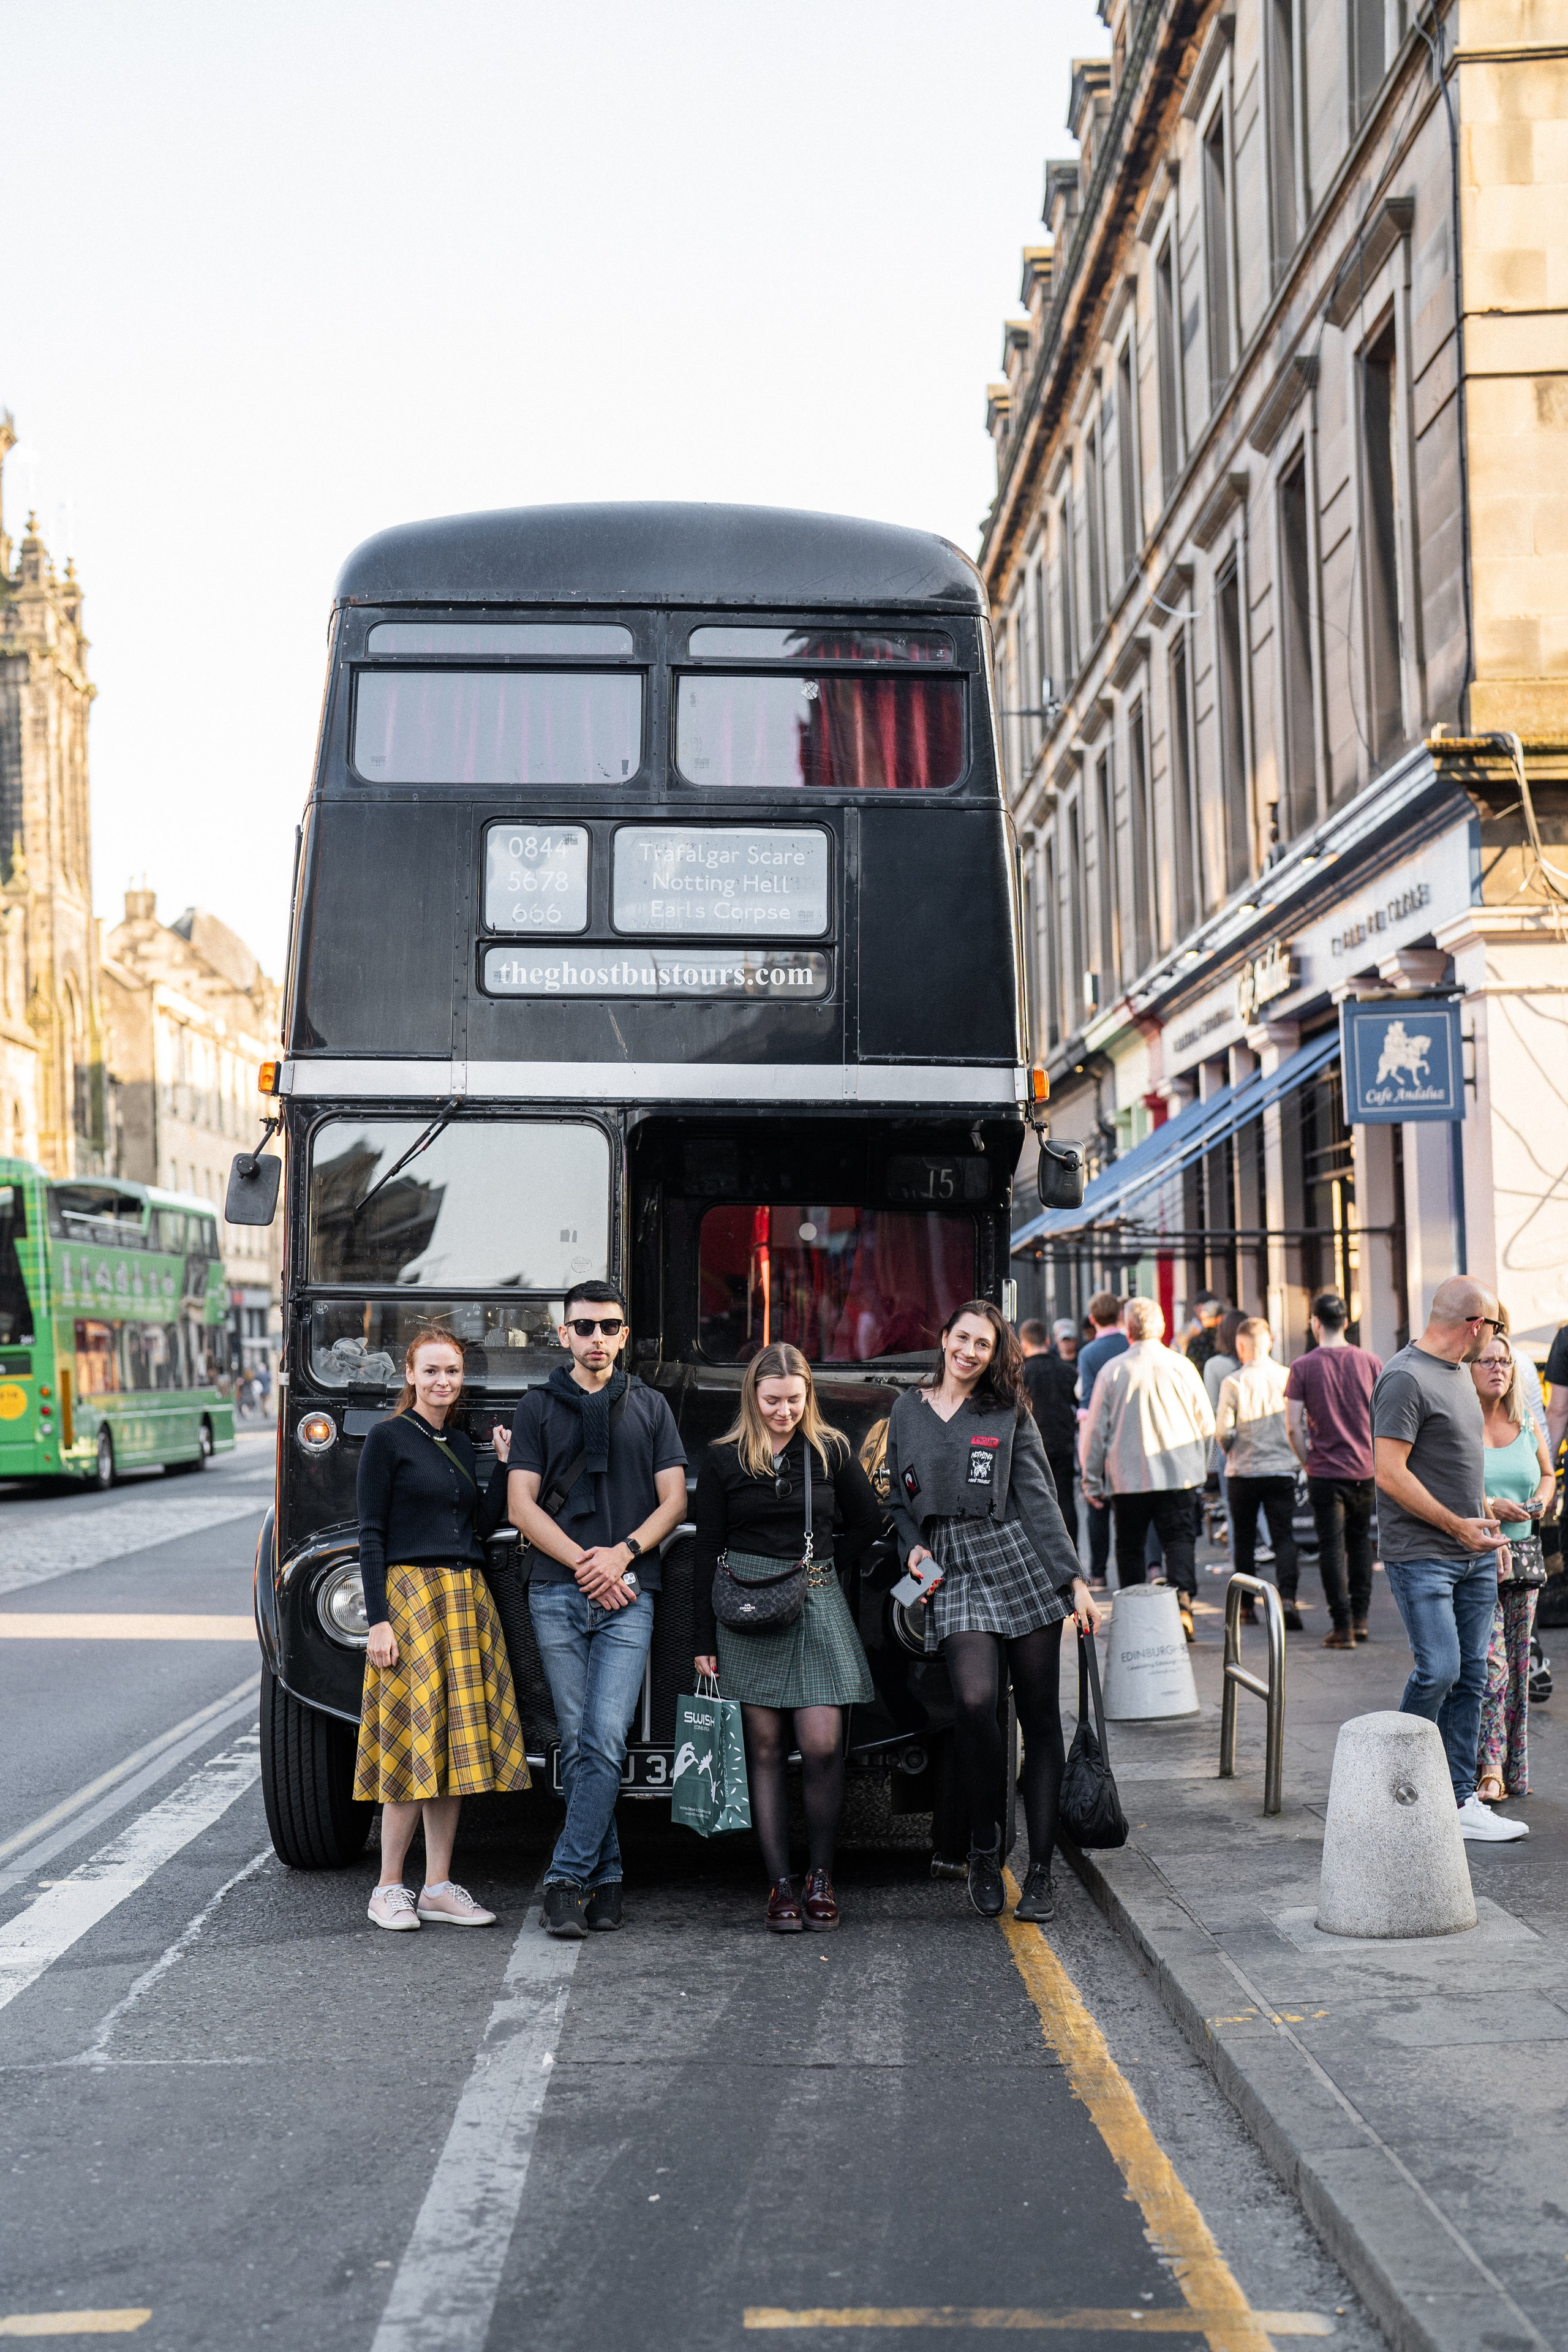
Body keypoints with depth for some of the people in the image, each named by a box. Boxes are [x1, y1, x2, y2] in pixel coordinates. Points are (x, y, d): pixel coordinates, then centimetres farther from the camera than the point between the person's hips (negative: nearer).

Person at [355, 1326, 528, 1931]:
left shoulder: (461, 1446, 15)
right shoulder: (388, 1437, -4)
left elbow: (483, 1525, 11)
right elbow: (371, 1535, -8)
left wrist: (505, 1464, 3)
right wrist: (378, 1620, -13)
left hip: (467, 1599, 7)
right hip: (409, 1593, -7)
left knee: (457, 1739, 6)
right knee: (415, 1741, -6)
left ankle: (439, 1887, 12)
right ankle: (388, 1890, 4)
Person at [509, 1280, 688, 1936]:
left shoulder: (650, 1407, 14)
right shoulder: (538, 1407, 10)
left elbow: (673, 1499, 9)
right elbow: (522, 1505, 3)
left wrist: (624, 1552, -8)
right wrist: (583, 1564, -8)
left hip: (629, 1594, 0)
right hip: (557, 1593, 0)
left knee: (605, 1740, -11)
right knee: (577, 1742, 2)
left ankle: (566, 1880, -10)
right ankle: (606, 1878, 10)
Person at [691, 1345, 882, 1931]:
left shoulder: (831, 1450, 6)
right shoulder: (723, 1459, 4)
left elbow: (867, 1522, 17)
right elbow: (706, 1553, 5)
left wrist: (822, 1566, 5)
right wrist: (704, 1640, 1)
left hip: (816, 1607, 1)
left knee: (823, 1746, -7)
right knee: (764, 1748, 0)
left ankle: (821, 1877, 8)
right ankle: (780, 1885, 4)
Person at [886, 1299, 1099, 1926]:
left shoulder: (1009, 1415, 7)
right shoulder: (908, 1412, 13)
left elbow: (1039, 1499, 3)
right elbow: (900, 1502, 21)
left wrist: (1074, 1580, -3)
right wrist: (913, 1549, 2)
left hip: (1021, 1566, 0)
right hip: (955, 1576, 0)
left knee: (1040, 1720, 0)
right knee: (975, 1702, -22)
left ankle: (1040, 1872, 8)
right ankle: (984, 1848, -2)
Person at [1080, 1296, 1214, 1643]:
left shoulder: (1113, 1371, -4)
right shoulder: (1182, 1366, -1)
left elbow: (1095, 1429, 1)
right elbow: (1206, 1424, 8)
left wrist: (1092, 1480, 11)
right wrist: (1200, 1467, 23)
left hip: (1127, 1475, 0)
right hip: (1178, 1472, 0)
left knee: (1130, 1545, 10)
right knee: (1179, 1538, 1)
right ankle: (1183, 1598, -22)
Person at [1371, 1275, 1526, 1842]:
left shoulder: (1459, 1372, 16)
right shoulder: (1405, 1379, -14)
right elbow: (1389, 1473, -18)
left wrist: (1486, 1520, 19)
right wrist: (1456, 1525, -16)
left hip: (1473, 1555, 9)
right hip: (1421, 1555, -9)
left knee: (1471, 1677, 6)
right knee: (1438, 1670, -13)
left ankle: (1460, 1802, 10)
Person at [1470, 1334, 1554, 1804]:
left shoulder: (1526, 1426, 11)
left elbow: (1547, 1474, 26)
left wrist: (1541, 1500, 5)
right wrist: (1485, 1506, -19)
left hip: (1519, 1558, 6)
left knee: (1517, 1665, 8)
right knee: (1490, 1661, -15)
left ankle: (1513, 1772, 17)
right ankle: (1489, 1769, -11)